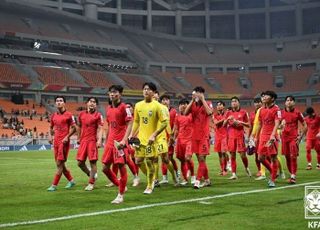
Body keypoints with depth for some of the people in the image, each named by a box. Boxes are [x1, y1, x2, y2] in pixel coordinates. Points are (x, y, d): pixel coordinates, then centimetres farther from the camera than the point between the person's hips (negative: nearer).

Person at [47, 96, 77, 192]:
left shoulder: (68, 115, -5)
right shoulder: (53, 116, 12)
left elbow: (74, 128, -6)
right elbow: (51, 127, 23)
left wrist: (67, 137, -16)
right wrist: (50, 136, 5)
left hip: (64, 141, -7)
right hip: (56, 141, 7)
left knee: (59, 164, -8)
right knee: (60, 164, 11)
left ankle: (54, 185, -5)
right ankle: (71, 181, 27)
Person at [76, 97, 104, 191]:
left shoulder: (98, 115, -1)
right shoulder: (82, 114, 12)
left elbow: (100, 129, -6)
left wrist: (99, 140, -17)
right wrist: (79, 138, 20)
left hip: (92, 141, -5)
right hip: (83, 141, 5)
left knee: (93, 162, -4)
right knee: (80, 162, 3)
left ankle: (91, 183, 6)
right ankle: (91, 174, 27)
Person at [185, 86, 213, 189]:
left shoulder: (208, 104, -1)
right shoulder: (193, 104, 8)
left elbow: (209, 112, -23)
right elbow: (185, 113, -9)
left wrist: (202, 99, -17)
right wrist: (192, 100, -10)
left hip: (204, 136, -5)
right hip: (195, 136, 5)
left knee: (201, 158, -10)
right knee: (200, 159, 11)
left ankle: (197, 181, -11)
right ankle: (207, 180, 22)